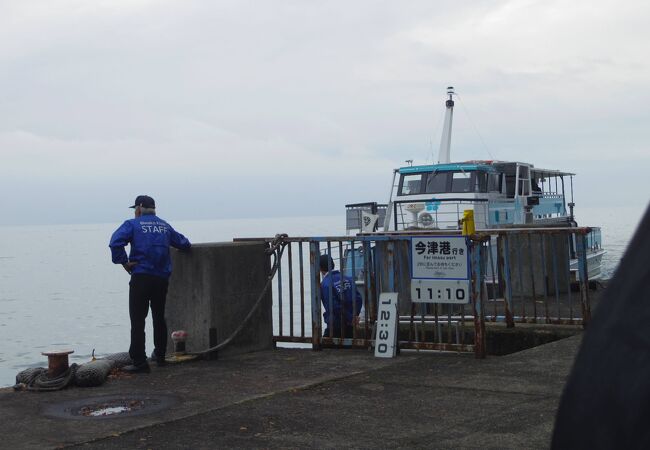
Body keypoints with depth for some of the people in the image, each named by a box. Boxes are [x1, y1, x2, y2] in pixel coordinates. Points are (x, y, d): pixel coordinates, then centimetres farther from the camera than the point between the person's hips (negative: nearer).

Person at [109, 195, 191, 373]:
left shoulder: (133, 224, -1)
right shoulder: (164, 226, 14)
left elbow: (115, 242, -17)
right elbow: (184, 243, 20)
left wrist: (124, 262, -9)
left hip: (141, 277, -5)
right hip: (162, 278, 5)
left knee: (138, 320, -4)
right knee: (159, 317, 20)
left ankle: (139, 362, -10)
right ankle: (160, 355, 30)